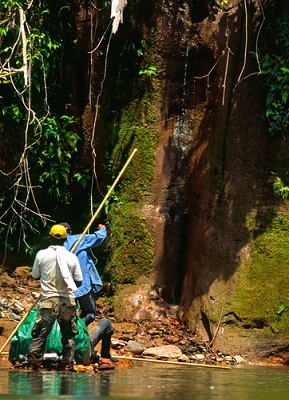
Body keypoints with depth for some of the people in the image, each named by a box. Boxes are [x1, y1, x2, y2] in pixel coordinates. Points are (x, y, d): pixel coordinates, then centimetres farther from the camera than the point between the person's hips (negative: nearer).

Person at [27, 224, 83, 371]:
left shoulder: (42, 255, -4)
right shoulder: (72, 257, -2)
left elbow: (35, 276, 8)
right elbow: (79, 281, 4)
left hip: (48, 300, -1)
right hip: (68, 300, 1)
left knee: (40, 333, 4)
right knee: (69, 335, 11)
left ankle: (34, 361, -4)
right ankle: (68, 363, 9)